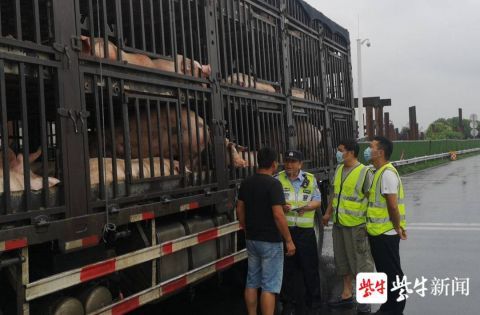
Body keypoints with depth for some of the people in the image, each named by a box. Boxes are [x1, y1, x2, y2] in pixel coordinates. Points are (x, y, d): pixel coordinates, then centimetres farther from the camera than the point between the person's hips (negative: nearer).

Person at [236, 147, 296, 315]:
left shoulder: (246, 182, 5)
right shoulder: (273, 184, -17)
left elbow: (240, 210, 11)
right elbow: (278, 215, -21)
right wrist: (289, 240, -14)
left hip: (252, 239, 7)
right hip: (270, 241, -7)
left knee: (252, 282, 15)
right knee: (269, 286, -1)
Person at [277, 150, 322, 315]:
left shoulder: (310, 179, 5)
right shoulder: (278, 179, 1)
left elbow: (317, 200, 7)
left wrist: (307, 207, -14)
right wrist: (281, 207, -20)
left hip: (305, 230, 1)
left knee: (310, 267, 6)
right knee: (287, 268, 7)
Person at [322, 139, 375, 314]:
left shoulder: (364, 172, -14)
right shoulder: (339, 169, 9)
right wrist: (328, 213, 19)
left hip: (356, 225, -7)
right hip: (339, 224, 8)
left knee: (361, 262, 3)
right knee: (343, 260, 17)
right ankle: (347, 294, 32)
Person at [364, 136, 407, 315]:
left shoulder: (387, 173, -19)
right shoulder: (378, 172, 12)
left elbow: (393, 205, -21)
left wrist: (397, 228, -13)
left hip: (386, 233, -9)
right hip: (378, 232, 9)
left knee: (393, 273, 3)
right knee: (384, 272, 18)